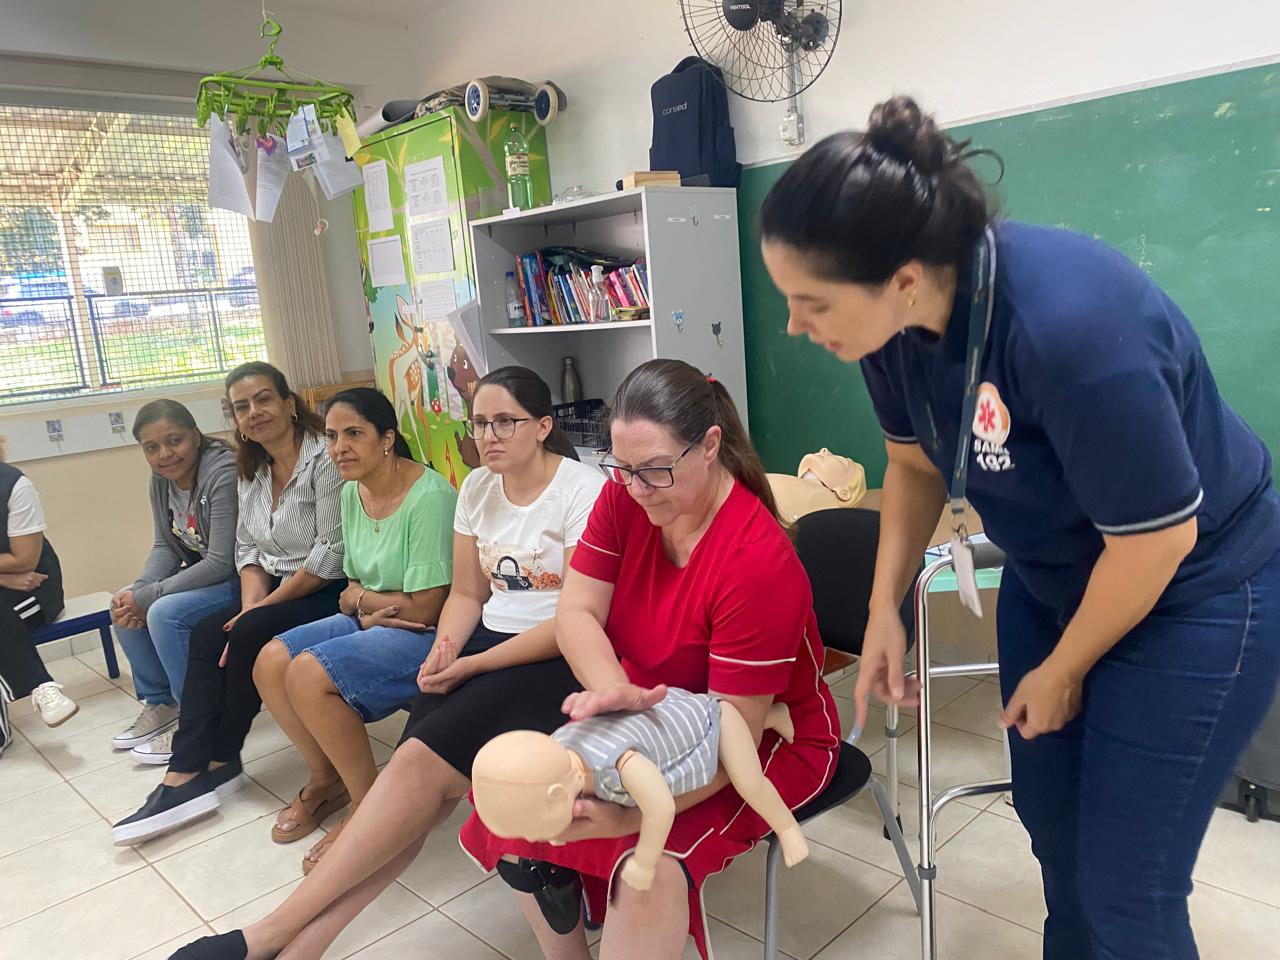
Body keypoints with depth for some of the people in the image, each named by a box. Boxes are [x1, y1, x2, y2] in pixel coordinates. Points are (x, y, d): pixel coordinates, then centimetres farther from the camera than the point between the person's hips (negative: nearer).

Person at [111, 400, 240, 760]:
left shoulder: (224, 473, -25)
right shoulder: (161, 479, 2)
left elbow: (222, 563, -28)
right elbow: (165, 547, 7)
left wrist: (146, 597, -22)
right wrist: (135, 593, -12)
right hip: (204, 576, 9)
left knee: (165, 613, -25)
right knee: (124, 607, 2)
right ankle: (160, 704, 17)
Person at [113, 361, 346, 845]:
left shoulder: (324, 458, -16)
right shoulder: (252, 470, 11)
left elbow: (332, 555, -20)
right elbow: (248, 549, 12)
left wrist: (266, 606, -15)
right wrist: (252, 603, -7)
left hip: (331, 592, -8)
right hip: (277, 591, 8)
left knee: (249, 635, -24)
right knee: (206, 635, -12)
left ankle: (218, 762, -3)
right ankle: (185, 774, -14)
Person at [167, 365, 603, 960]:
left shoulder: (583, 491, -11)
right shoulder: (477, 489, 10)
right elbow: (467, 593, 14)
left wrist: (473, 666, -15)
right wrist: (446, 647, -8)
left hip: (559, 661, -6)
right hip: (486, 641, 6)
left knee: (422, 761, -25)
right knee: (420, 783, -19)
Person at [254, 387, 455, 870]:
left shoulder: (429, 497, -22)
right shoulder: (352, 492, 5)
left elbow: (422, 609, -21)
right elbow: (352, 589, 12)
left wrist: (360, 598, -5)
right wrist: (366, 608, -11)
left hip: (428, 634, -9)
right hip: (373, 621, 9)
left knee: (309, 675, -23)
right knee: (271, 662, -4)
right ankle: (326, 777, 16)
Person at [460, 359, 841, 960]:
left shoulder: (759, 562, -30)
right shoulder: (626, 496, -12)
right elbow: (576, 612, -12)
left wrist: (633, 816, -39)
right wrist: (614, 691, -33)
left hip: (767, 738, -6)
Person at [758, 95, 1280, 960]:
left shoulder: (1068, 322, -37)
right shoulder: (897, 318, -16)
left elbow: (1157, 539, -25)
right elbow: (916, 461, 2)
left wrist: (1060, 673, -10)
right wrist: (885, 609, -5)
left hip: (1192, 594, -6)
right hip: (1053, 579, 7)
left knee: (1126, 889, 1)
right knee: (1049, 820, 20)